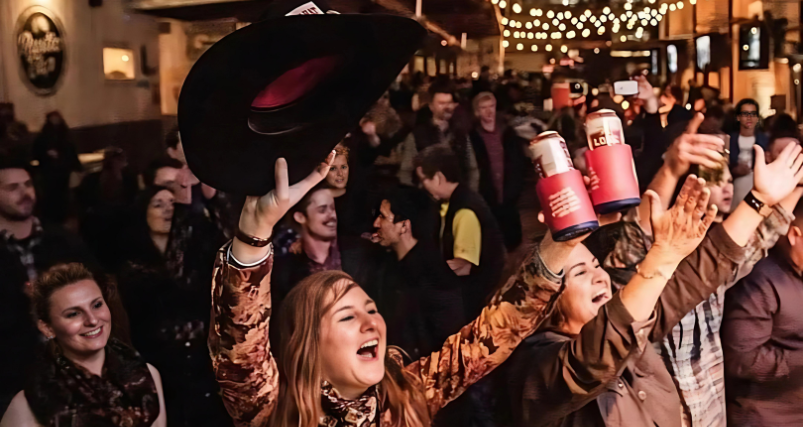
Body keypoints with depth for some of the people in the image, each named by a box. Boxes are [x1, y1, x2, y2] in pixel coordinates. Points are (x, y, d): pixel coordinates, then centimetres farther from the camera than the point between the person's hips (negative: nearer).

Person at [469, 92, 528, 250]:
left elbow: (520, 163, 11)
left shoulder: (509, 134, 9)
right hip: (485, 201, -3)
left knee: (512, 243, 7)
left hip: (509, 200, 3)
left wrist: (515, 189, 2)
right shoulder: (472, 137, -3)